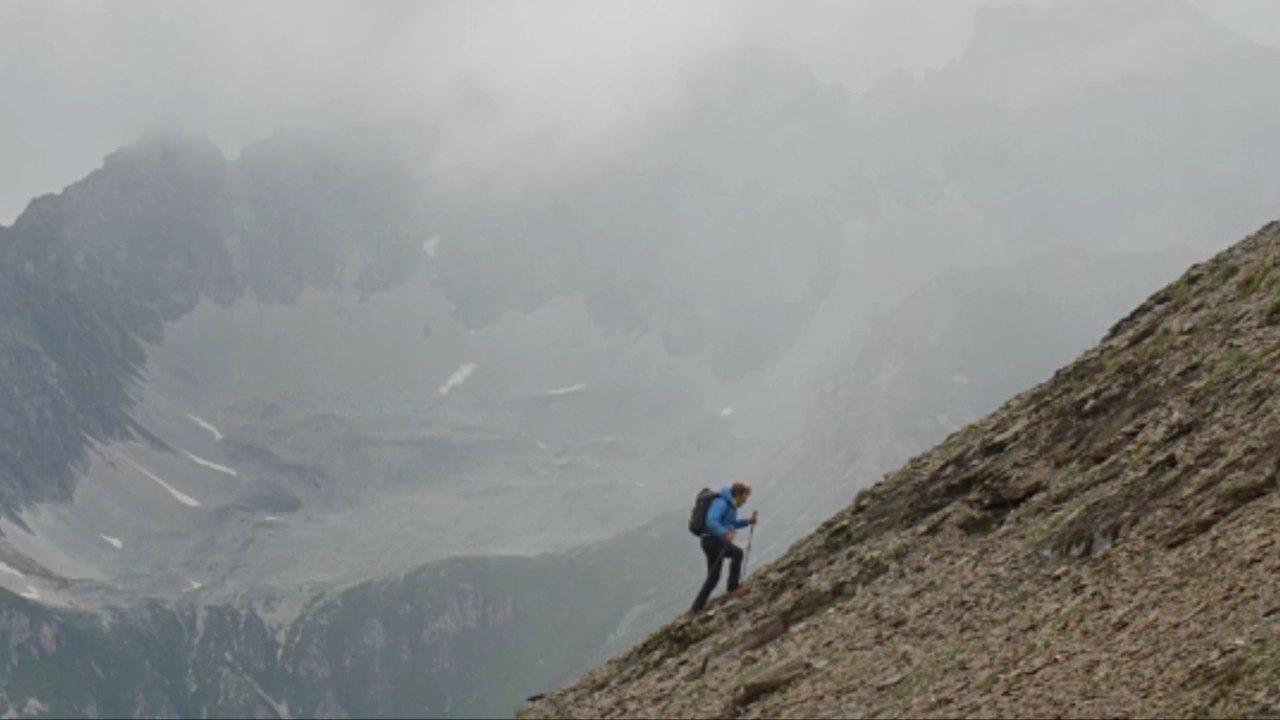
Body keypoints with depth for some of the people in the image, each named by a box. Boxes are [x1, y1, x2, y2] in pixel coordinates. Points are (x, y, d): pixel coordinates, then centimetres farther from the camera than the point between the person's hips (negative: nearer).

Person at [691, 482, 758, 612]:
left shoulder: (730, 504, 15)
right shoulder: (721, 503, -17)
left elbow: (731, 524, 29)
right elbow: (711, 522, -33)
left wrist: (748, 522, 16)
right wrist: (725, 534, -48)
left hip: (716, 541, 10)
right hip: (712, 541, -10)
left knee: (713, 577, 14)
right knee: (737, 553, -27)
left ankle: (698, 606, 22)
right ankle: (733, 587, -24)